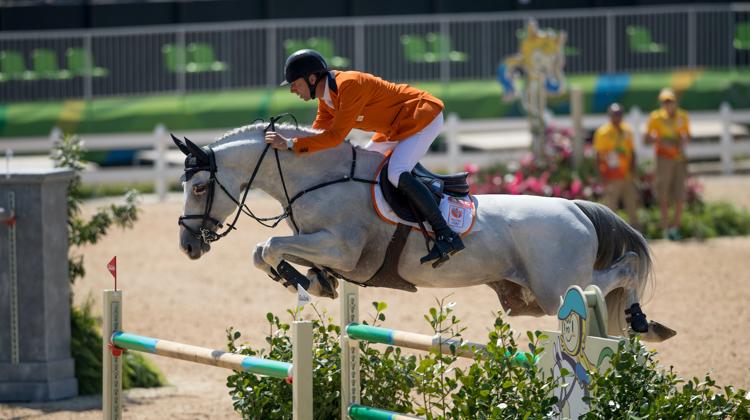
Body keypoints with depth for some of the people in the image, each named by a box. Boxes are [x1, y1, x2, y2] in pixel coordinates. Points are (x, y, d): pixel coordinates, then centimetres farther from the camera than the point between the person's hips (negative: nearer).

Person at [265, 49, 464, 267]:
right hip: (397, 128, 10)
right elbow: (318, 133, 7)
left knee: (397, 174, -26)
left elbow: (335, 136, -32)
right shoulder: (325, 96, 2)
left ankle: (447, 235, -27)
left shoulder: (349, 85, -28)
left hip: (425, 116, -10)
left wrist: (290, 144, -33)